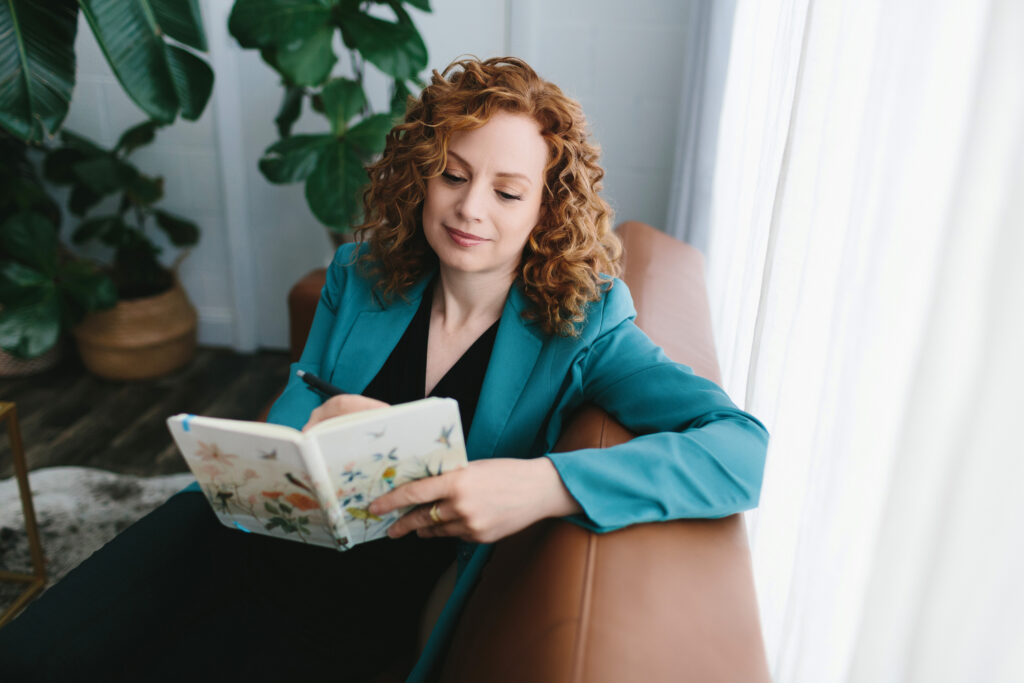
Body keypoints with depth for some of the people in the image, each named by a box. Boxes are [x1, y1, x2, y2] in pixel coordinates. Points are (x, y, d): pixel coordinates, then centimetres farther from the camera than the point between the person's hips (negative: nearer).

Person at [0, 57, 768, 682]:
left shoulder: (579, 330, -10)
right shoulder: (361, 277, 2)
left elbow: (742, 447, -23)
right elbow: (275, 441, 8)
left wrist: (545, 485, -37)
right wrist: (314, 437, -18)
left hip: (371, 601, -3)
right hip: (259, 534, 4)